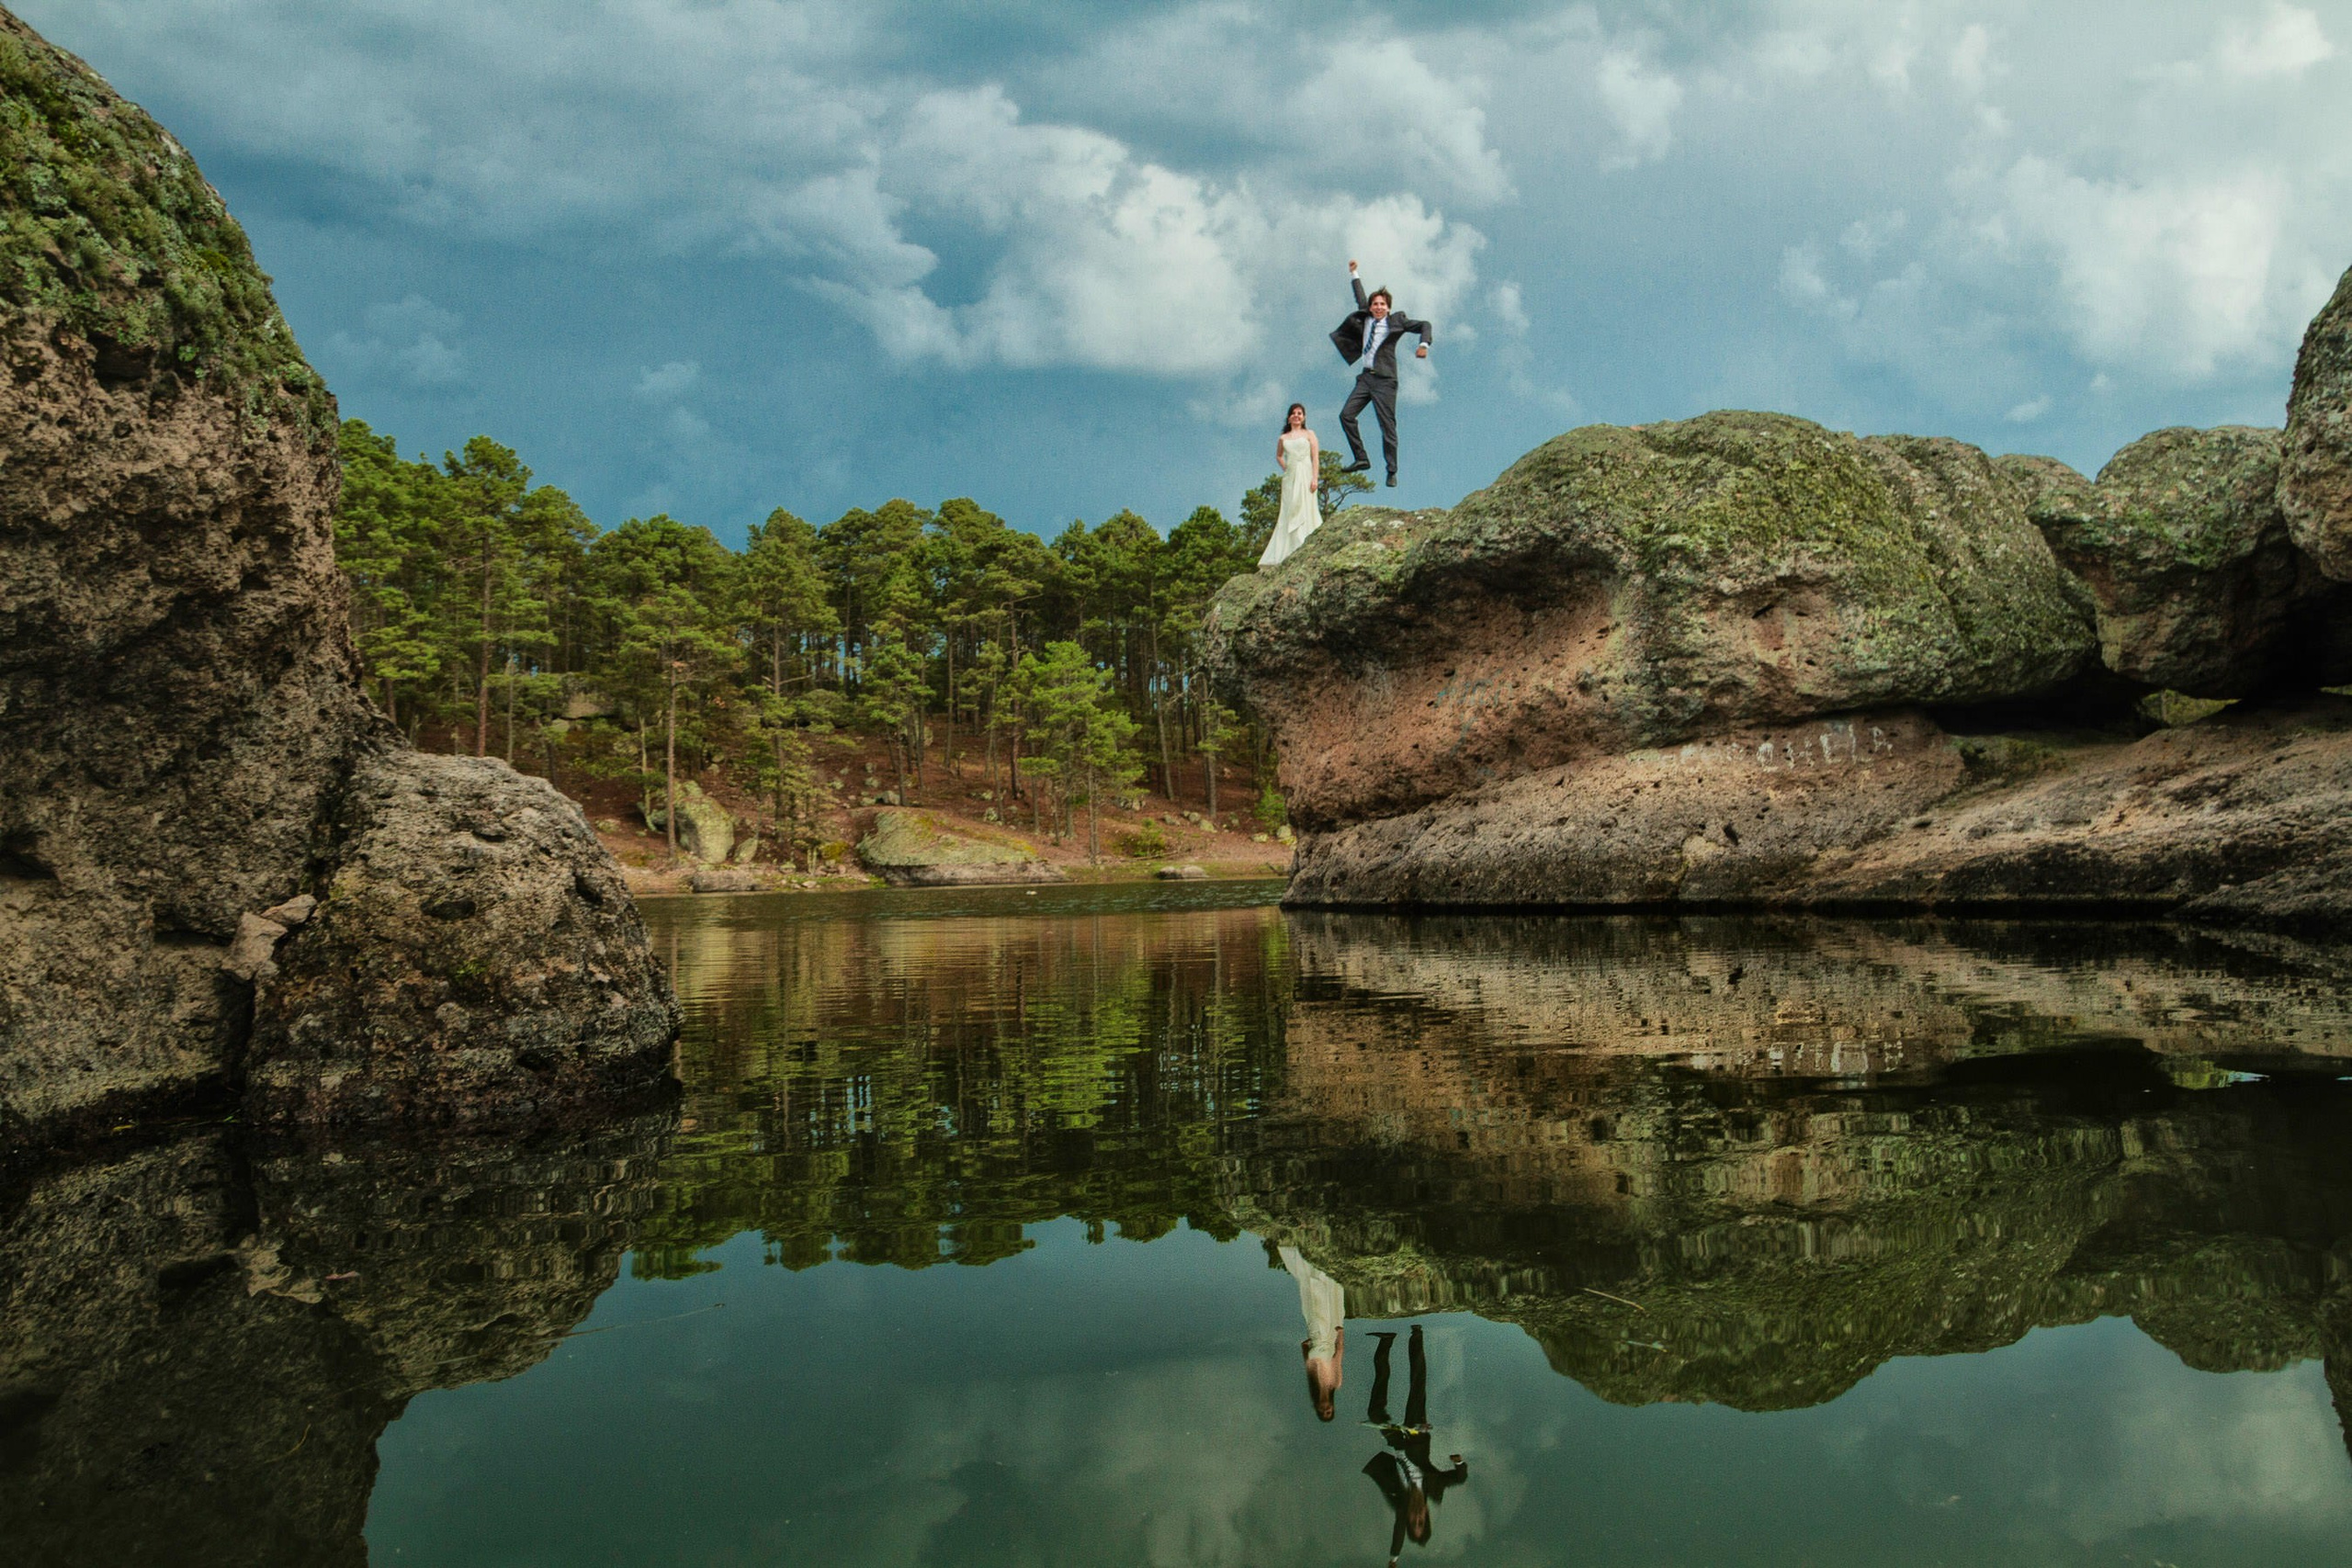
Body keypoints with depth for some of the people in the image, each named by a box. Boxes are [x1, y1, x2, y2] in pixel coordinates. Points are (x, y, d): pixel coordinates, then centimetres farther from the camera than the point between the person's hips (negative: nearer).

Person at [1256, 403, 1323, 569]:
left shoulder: (1309, 434, 7)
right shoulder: (1283, 438, 14)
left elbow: (1316, 457, -1)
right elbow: (1278, 456, 31)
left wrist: (1315, 478, -11)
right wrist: (1285, 469, 13)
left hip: (1305, 475, -3)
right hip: (1289, 477, 3)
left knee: (1304, 509, -8)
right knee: (1289, 512, -2)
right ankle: (1292, 549, -4)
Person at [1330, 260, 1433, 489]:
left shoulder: (1395, 321, 0)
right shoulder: (1365, 318, 13)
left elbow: (1423, 325, 0)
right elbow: (1361, 298, 30)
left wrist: (1424, 344, -17)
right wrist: (1353, 274, 35)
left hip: (1384, 380, -6)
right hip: (1365, 377, 6)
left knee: (1387, 426, -5)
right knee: (1346, 415, -6)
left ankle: (1392, 472, 3)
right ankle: (1361, 459, 3)